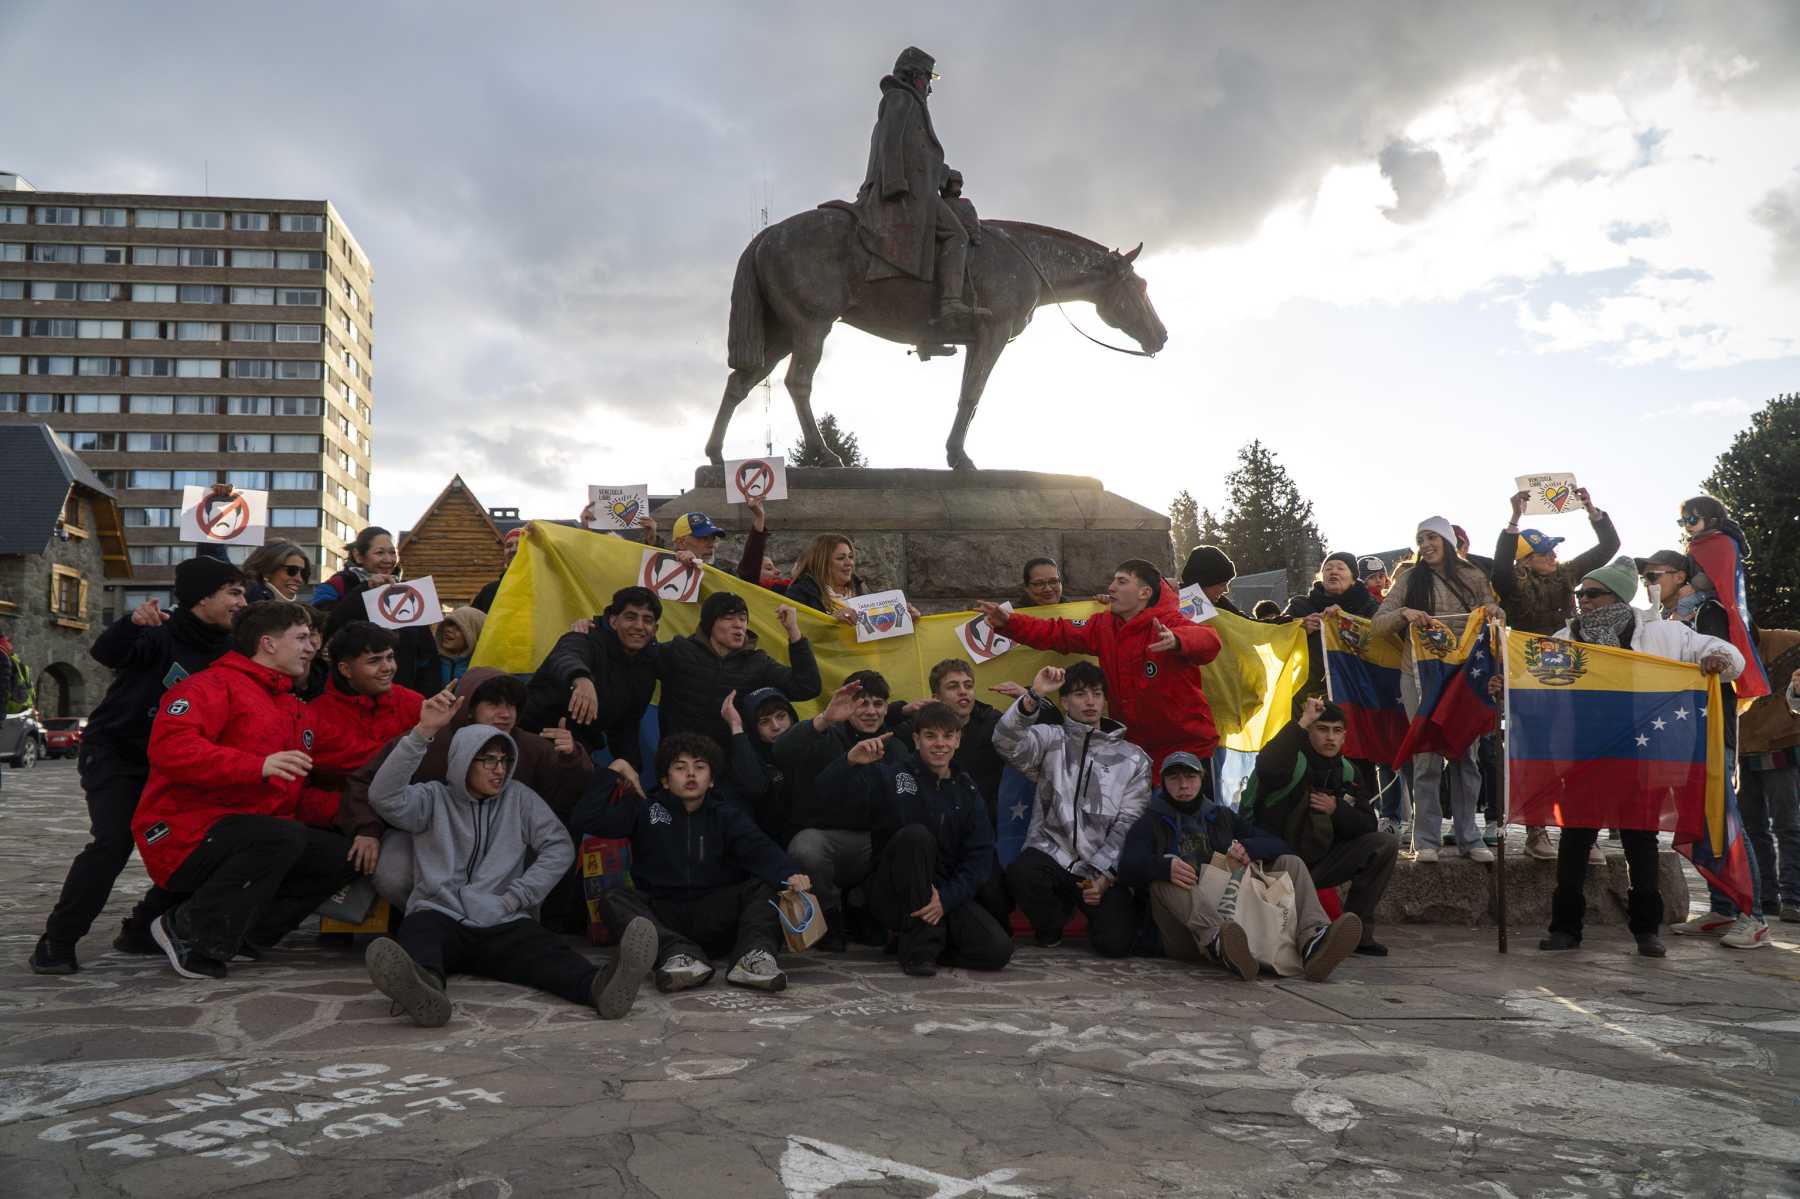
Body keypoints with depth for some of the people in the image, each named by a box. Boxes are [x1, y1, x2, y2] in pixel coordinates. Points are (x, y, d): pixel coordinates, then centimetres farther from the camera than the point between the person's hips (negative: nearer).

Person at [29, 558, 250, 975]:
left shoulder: (226, 651, 0)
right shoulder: (163, 633, -19)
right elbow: (105, 653, -36)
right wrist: (132, 622, -54)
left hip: (166, 764, 7)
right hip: (113, 753, -6)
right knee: (113, 843, -22)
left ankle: (142, 931, 12)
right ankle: (57, 941, -9)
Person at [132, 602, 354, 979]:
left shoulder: (288, 706, 19)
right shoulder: (215, 685, -6)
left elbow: (294, 797, 18)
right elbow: (169, 746, -25)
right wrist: (258, 765, -32)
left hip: (247, 840, 8)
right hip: (183, 836, -8)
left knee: (341, 855, -5)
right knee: (284, 837, -32)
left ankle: (244, 933, -6)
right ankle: (188, 933, -16)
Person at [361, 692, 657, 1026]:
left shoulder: (520, 798, 16)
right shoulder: (433, 798, 10)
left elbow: (559, 848, 8)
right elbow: (384, 796, -9)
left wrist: (514, 897, -3)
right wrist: (423, 732, -19)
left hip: (502, 924, 1)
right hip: (439, 914, -1)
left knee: (546, 950, -31)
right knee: (420, 932, -37)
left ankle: (600, 985, -62)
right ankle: (424, 989, -72)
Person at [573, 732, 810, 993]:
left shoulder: (728, 815, 10)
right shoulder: (643, 811, 12)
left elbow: (761, 849, -9)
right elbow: (585, 820, 2)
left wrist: (791, 875, -30)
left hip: (717, 918, 0)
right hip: (661, 917, 0)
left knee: (765, 885, -21)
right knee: (612, 899, -24)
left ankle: (753, 955, -45)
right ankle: (679, 954, -46)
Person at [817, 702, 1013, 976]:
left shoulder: (966, 792, 5)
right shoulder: (892, 776, -4)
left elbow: (980, 858, -1)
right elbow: (827, 791, -15)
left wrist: (946, 899, -17)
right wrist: (851, 761, -36)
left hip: (947, 894, 3)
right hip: (891, 892, -3)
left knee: (998, 950, -20)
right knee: (916, 835, -32)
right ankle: (920, 946, -21)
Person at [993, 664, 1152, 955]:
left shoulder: (1133, 759, 8)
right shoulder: (1050, 740, 6)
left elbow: (1128, 825, 3)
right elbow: (1006, 742, -15)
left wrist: (1104, 876, -8)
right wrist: (1035, 696, -28)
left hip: (1103, 868, 0)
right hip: (1051, 854, 0)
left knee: (1114, 942, -21)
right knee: (1020, 873, -34)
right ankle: (1051, 926, 2)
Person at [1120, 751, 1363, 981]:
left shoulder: (1222, 817, 25)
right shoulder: (1151, 823, 14)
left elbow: (1279, 846, 18)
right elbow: (1127, 868, -4)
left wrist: (1247, 848, -5)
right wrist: (1165, 866, -26)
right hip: (1186, 933, -4)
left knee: (1290, 863, -5)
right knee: (1163, 877, -30)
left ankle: (1313, 943, -34)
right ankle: (1217, 940, -58)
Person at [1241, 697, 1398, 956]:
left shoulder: (1348, 774, 6)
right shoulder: (1293, 762, -12)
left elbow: (1369, 825, 3)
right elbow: (1267, 767, -39)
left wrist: (1337, 809, -15)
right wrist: (1301, 723, -32)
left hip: (1320, 863, 6)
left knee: (1386, 844, -9)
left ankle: (1357, 930, -3)